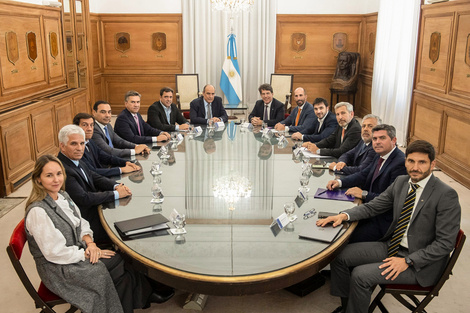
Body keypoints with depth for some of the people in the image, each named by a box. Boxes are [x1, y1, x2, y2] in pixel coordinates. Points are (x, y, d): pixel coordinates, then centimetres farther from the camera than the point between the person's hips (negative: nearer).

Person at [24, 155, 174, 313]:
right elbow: (54, 253, -22)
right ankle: (146, 295, 10)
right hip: (58, 270, -7)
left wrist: (90, 243, -8)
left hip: (77, 251, 7)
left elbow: (81, 224, 11)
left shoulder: (62, 196, 3)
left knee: (122, 262, -8)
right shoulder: (38, 212, -23)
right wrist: (87, 254, -16)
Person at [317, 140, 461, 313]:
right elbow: (373, 206, 7)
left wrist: (408, 261, -23)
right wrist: (344, 215, -11)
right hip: (392, 246, 7)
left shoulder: (446, 195, -18)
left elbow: (445, 243, -18)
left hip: (420, 262, -7)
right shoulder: (401, 182, 2)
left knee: (360, 275, -21)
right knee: (340, 256, -1)